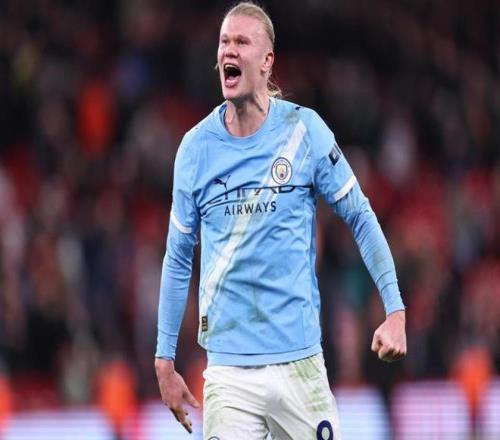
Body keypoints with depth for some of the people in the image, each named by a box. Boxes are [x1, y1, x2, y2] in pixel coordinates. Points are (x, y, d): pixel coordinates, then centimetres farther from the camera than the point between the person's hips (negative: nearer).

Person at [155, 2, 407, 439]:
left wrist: (395, 311, -3)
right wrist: (165, 361, 11)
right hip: (229, 369, 0)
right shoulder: (197, 146, 2)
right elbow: (178, 259, 11)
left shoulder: (304, 130, -2)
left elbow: (360, 218, 5)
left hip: (299, 363, 0)